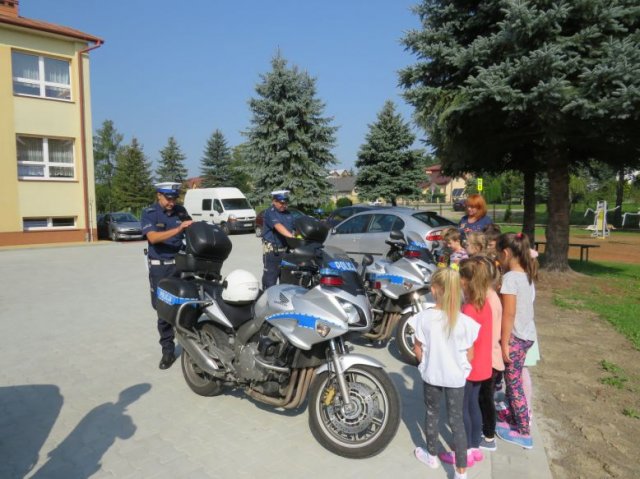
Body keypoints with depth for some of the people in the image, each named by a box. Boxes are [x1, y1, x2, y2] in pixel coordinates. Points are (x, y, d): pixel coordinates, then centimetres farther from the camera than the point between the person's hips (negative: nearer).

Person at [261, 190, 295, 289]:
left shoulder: (288, 214, 15)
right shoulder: (270, 213, -10)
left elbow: (294, 228, 17)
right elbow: (278, 226, -26)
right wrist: (291, 236, -39)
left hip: (286, 249, 7)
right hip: (272, 251, -7)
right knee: (270, 277, -4)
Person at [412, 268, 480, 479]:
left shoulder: (423, 318, -18)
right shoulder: (466, 322, -16)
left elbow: (418, 349, -7)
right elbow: (469, 354, -5)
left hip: (431, 375, 0)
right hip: (456, 378, 0)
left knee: (432, 414, 20)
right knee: (456, 420, 12)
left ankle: (432, 456, 39)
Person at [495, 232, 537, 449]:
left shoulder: (510, 277, -20)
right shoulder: (527, 276, 5)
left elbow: (509, 314, -21)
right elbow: (523, 307, 10)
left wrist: (504, 343, -16)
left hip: (515, 337, -8)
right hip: (527, 334, 8)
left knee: (514, 384, 5)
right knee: (512, 380, 23)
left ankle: (523, 432, 16)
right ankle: (510, 414, 39)